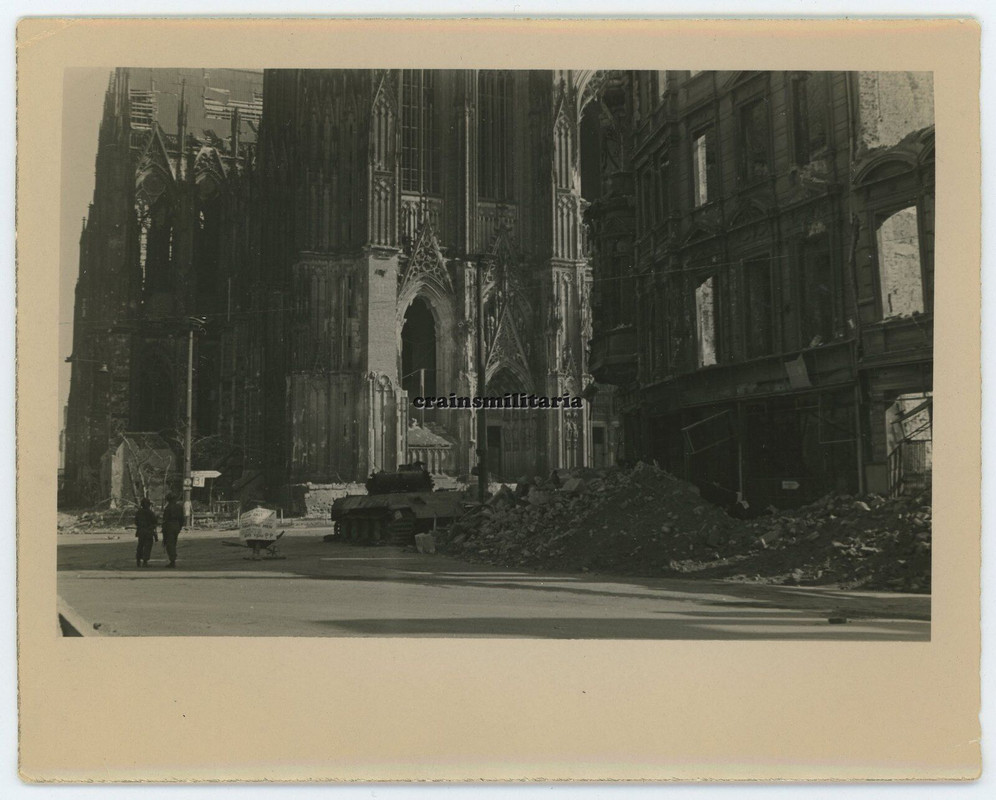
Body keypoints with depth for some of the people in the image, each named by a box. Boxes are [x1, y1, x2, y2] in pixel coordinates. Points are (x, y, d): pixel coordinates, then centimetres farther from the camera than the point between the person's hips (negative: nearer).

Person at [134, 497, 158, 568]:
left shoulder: (138, 512, 3)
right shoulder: (150, 512, -13)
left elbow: (136, 523, 9)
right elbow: (155, 522, -9)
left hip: (140, 532, 5)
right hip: (149, 532, -5)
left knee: (140, 546, 16)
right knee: (147, 547, -1)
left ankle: (138, 561, 16)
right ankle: (145, 562, -7)